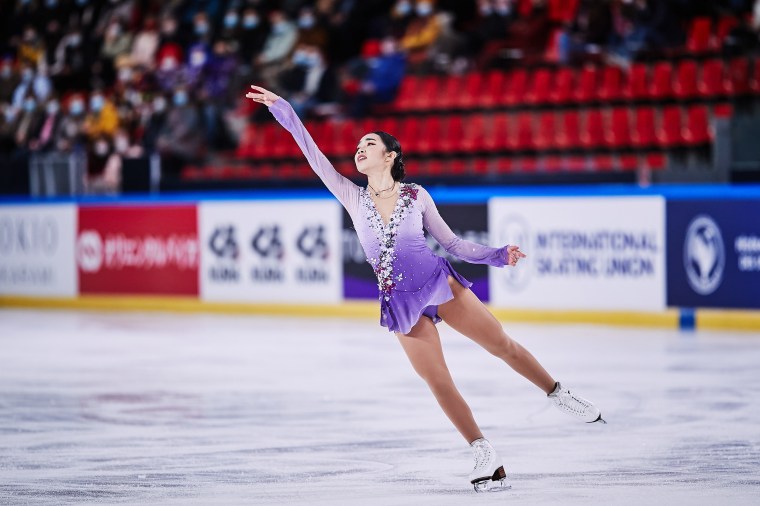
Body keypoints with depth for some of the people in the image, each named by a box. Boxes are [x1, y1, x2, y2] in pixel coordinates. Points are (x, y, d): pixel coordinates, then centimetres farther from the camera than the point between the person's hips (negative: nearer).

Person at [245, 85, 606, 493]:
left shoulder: (416, 196, -1)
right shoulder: (352, 197, 2)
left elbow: (451, 243, 6)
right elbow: (313, 154, -2)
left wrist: (496, 256, -5)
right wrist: (281, 108, -7)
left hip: (439, 284, -1)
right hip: (402, 302, 1)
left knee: (503, 345, 3)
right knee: (439, 384, -1)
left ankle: (558, 394, 25)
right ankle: (485, 455, 6)